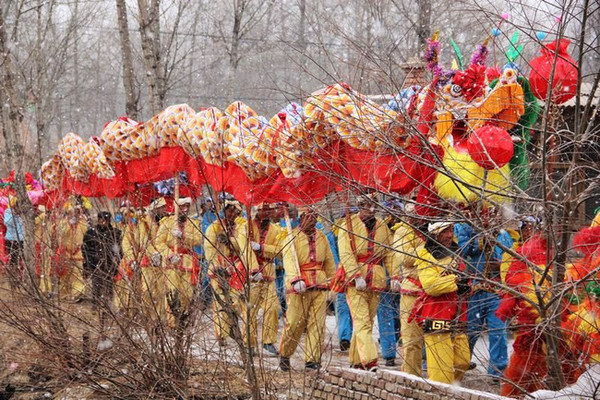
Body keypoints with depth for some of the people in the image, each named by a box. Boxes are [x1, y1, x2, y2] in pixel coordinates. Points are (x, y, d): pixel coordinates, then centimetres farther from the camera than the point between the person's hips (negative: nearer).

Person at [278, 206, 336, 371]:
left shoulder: (321, 237, 16)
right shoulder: (292, 236, -1)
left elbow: (329, 261, 24)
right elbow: (289, 259, -14)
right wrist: (296, 279, -28)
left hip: (320, 285, 5)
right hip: (299, 286, -5)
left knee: (317, 323, -2)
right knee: (294, 322, -4)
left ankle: (312, 359, 1)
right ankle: (285, 355, 16)